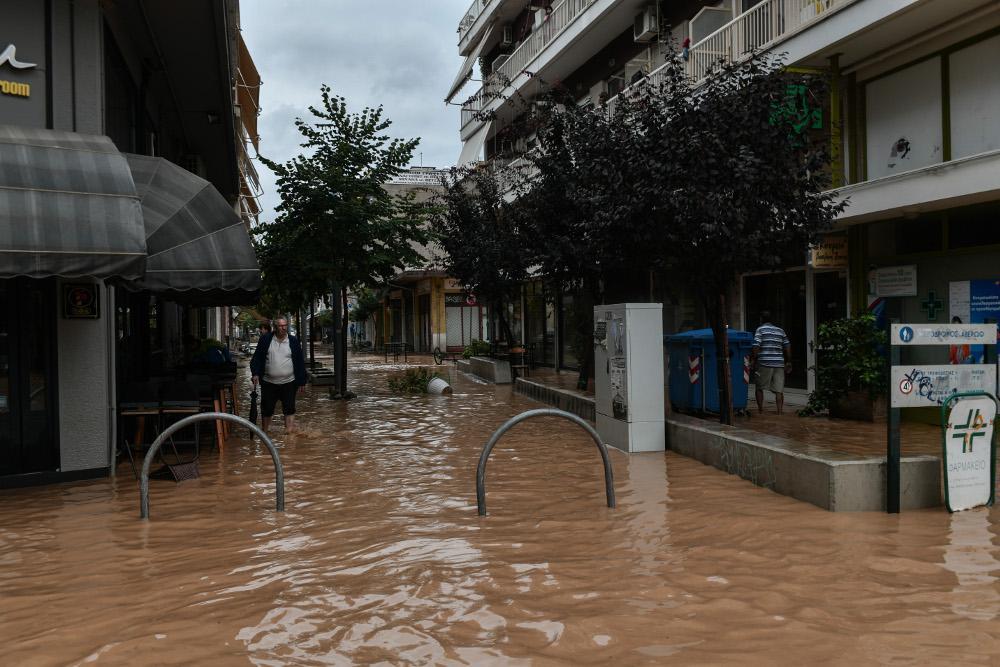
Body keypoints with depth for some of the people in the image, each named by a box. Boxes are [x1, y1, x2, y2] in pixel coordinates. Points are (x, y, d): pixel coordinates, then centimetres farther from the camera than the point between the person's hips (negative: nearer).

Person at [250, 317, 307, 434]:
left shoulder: (293, 341, 2)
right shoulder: (265, 339, 1)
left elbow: (300, 362, 4)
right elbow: (257, 358, 3)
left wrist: (302, 381, 2)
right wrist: (255, 373, -11)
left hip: (289, 382, 0)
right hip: (269, 383, 0)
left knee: (289, 408, 0)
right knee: (267, 409, 9)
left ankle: (290, 431, 4)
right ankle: (263, 432, 23)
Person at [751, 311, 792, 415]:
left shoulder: (760, 329, 0)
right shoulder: (780, 330, 15)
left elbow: (756, 347, -11)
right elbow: (787, 347, 13)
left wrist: (753, 360, -4)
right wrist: (788, 362, 19)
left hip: (764, 363, -4)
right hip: (779, 363, 4)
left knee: (760, 388, 9)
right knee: (779, 390, 3)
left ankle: (761, 410, 8)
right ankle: (779, 411, -3)